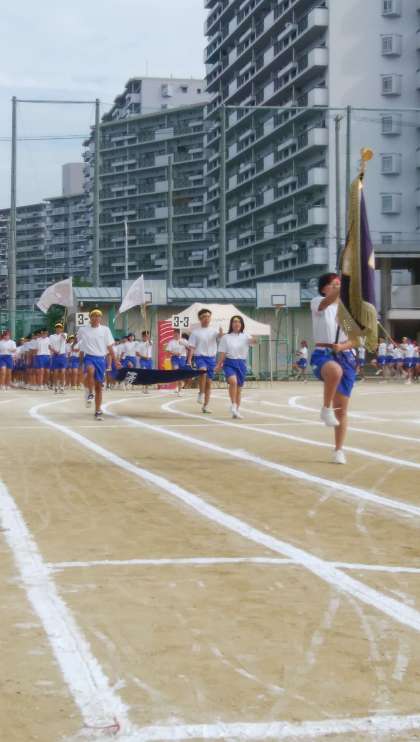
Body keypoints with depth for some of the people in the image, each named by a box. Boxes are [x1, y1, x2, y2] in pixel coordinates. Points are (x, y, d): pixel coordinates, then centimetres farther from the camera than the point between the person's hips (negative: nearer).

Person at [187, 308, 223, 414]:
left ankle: (205, 405, 14)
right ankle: (201, 393, -19)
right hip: (200, 357, -3)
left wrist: (221, 333, -37)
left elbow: (219, 336, -14)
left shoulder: (214, 330, 6)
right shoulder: (196, 332, 1)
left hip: (211, 357, 3)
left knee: (209, 382, 6)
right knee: (203, 371, -34)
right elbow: (192, 347, 1)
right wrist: (189, 360, -8)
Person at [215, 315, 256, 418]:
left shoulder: (245, 336, 3)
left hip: (241, 363, 2)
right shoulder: (226, 337, 3)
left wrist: (254, 340, -41)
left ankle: (236, 411, 18)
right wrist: (218, 365, -2)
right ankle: (233, 405, -18)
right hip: (229, 363, -2)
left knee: (239, 388, 8)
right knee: (233, 381, -29)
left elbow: (253, 341, -18)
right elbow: (222, 353, 4)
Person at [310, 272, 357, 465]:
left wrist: (342, 346, -15)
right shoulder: (317, 303, -1)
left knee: (342, 408, 4)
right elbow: (328, 301, -26)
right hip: (323, 354, -4)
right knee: (335, 370, -43)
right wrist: (345, 287, -43)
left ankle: (339, 450, 17)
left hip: (345, 357, 4)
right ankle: (326, 409, -20)